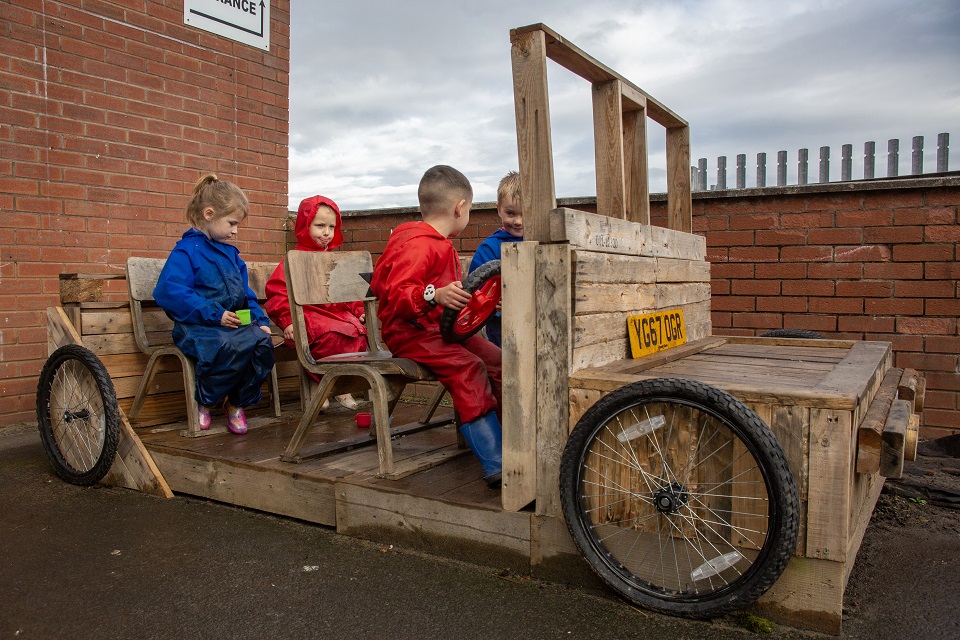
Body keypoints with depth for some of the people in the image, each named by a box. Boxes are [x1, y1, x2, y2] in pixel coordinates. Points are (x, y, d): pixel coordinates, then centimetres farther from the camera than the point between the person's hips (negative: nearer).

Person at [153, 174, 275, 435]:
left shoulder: (230, 254, 20)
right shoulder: (186, 251, -4)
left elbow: (246, 294, 25)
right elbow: (169, 292, -18)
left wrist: (261, 321, 7)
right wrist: (214, 314, -20)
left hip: (234, 323, 7)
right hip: (198, 327, -7)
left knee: (263, 343, -23)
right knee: (236, 347, -35)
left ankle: (237, 403, -1)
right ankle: (204, 401, -7)